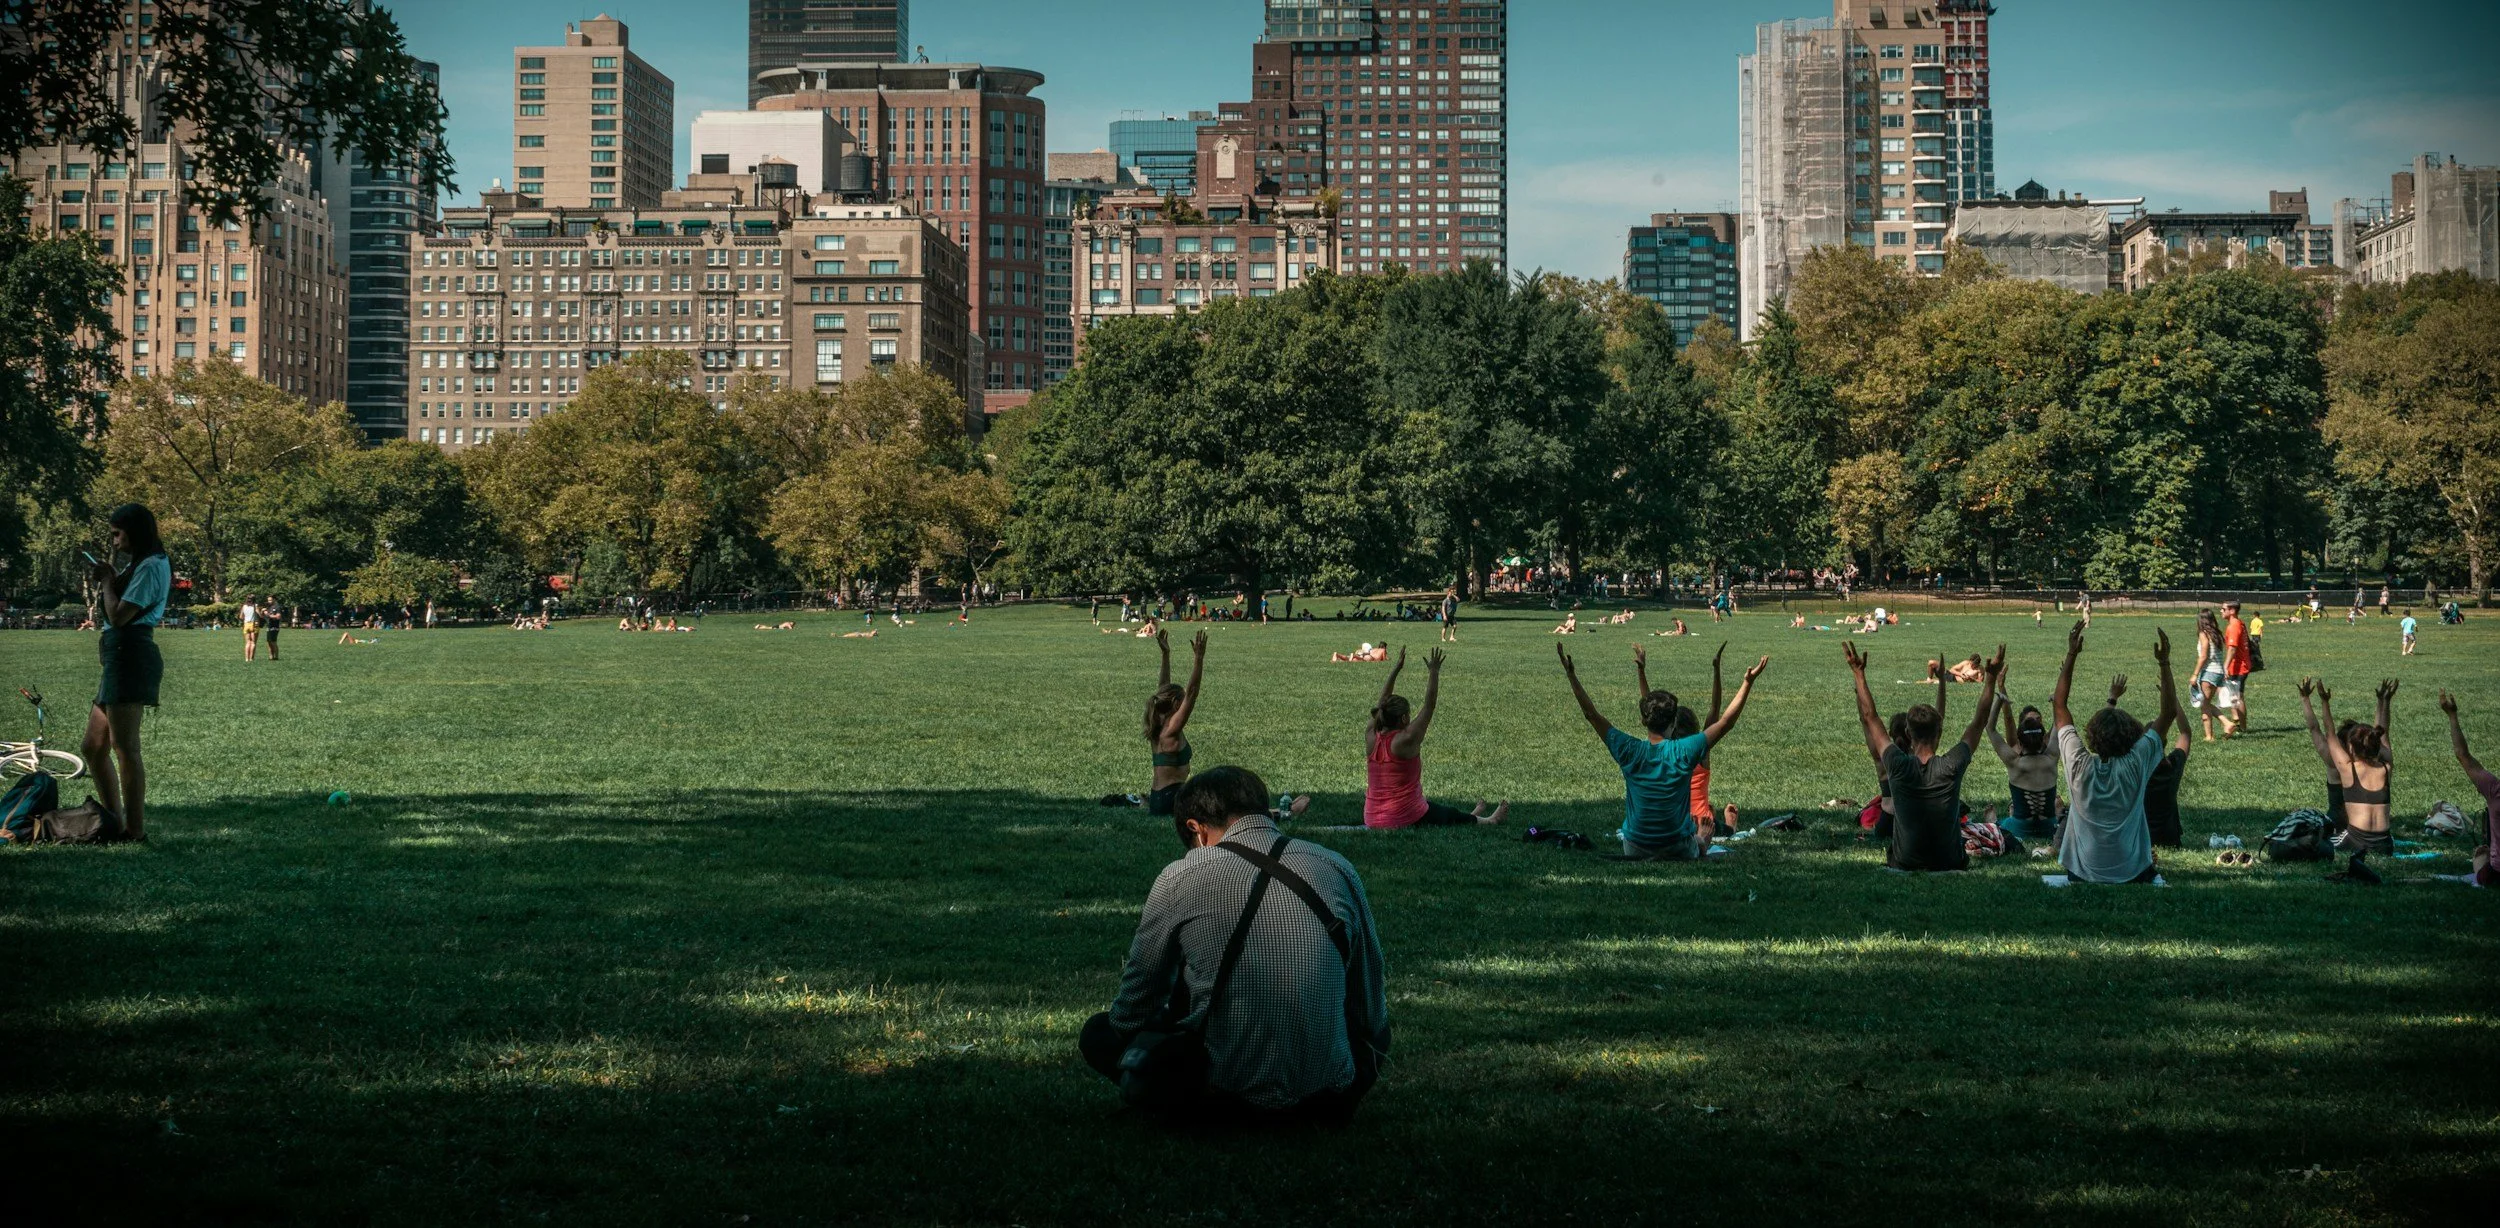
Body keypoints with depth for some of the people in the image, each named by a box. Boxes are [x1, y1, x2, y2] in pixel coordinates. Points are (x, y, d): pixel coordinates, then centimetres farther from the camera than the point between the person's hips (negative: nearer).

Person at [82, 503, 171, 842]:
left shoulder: (152, 566, -9)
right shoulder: (139, 565, 23)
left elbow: (119, 616, -14)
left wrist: (108, 580, -2)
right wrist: (105, 582, 11)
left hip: (130, 654, -11)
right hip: (118, 657, 11)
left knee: (124, 746, -11)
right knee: (93, 747, 13)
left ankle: (135, 829, -10)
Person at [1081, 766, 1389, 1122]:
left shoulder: (1180, 879, -6)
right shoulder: (1338, 870, 1)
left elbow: (1137, 997, 5)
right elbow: (1372, 1001, 11)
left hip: (1228, 1094, -3)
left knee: (1098, 1032, 18)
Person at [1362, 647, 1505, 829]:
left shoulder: (1371, 737, -2)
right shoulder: (1405, 740, -19)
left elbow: (1383, 702, 11)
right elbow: (1429, 706, -14)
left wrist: (1396, 668, 15)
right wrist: (1433, 672, -9)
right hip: (1405, 819, -7)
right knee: (1451, 815, 24)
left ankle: (1472, 817, 61)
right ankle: (1487, 821, 49)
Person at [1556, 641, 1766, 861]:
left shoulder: (1630, 751, -13)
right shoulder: (1684, 751, -17)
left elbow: (1592, 715, -4)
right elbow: (1725, 723, -9)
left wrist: (1572, 676, 2)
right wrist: (1747, 683, -4)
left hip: (1635, 850, 1)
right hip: (1679, 850, -1)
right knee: (1704, 831, 32)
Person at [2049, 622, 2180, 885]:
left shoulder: (2080, 766, -13)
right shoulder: (2136, 765, -15)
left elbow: (2059, 705, -4)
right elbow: (2169, 713, -6)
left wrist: (2071, 655, -4)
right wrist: (2164, 663, -5)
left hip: (2083, 874, -1)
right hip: (2133, 873, 1)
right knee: (2155, 878, 26)